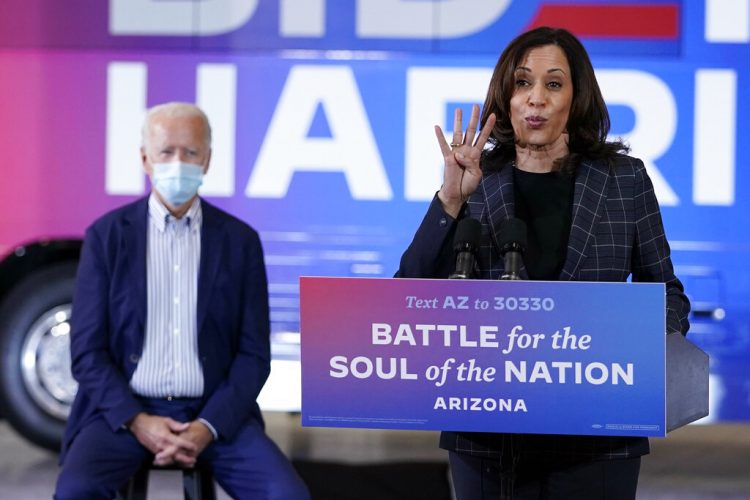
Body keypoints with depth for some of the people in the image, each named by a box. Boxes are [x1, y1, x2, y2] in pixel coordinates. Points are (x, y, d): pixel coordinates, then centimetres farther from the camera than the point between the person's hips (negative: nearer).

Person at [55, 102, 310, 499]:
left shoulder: (240, 241, 6)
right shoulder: (107, 236, 3)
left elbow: (254, 354, 4)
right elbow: (87, 351, 0)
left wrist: (209, 427, -11)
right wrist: (137, 422, -14)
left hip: (214, 412, 1)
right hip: (124, 409, -1)